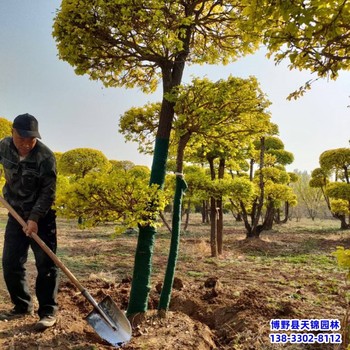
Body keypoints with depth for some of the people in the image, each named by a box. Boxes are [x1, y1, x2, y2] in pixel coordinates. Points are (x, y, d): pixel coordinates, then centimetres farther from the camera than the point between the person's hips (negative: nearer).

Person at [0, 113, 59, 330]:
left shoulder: (45, 157, -20)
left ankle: (48, 311, 7)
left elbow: (48, 192, -20)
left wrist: (35, 218, -26)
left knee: (45, 264, -4)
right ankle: (22, 306, 24)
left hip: (41, 216, -5)